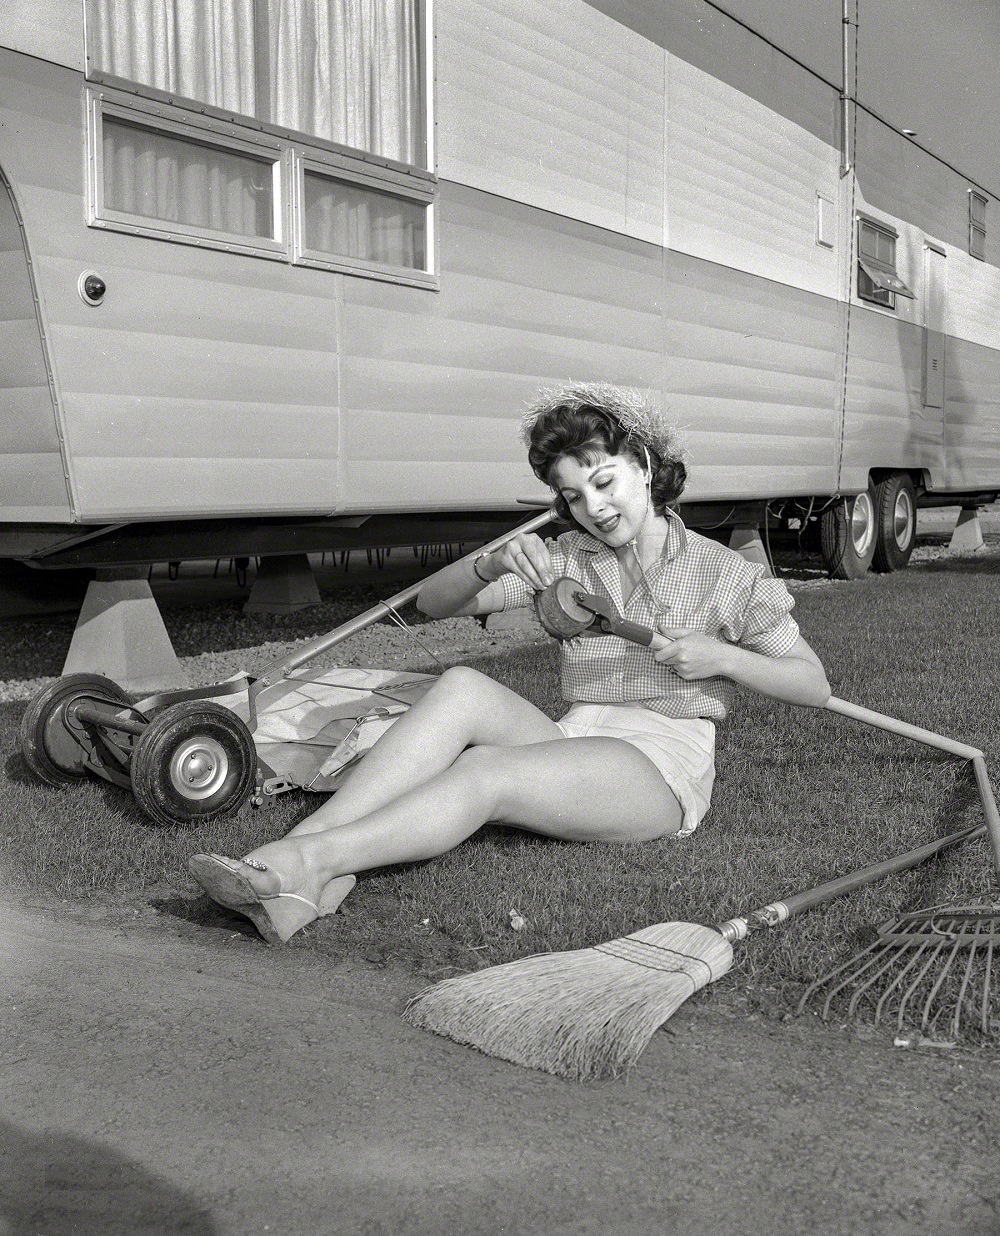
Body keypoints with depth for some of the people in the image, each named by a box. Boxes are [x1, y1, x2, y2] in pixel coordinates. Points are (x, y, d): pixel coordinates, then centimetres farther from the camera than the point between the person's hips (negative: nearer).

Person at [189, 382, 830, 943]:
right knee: (461, 688, -27)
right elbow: (433, 601, 7)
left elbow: (816, 686, 5)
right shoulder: (564, 562, 12)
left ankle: (309, 858, -43)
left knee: (483, 769, -32)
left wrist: (721, 657, -13)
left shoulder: (722, 573, 4)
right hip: (575, 743, 4)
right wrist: (490, 567, -16)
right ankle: (299, 872, -40)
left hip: (664, 770, -4)